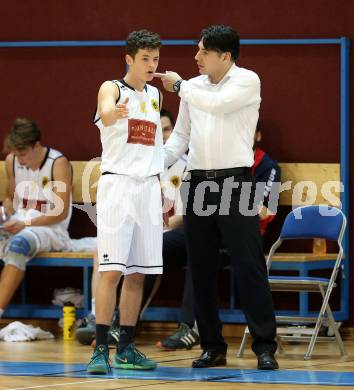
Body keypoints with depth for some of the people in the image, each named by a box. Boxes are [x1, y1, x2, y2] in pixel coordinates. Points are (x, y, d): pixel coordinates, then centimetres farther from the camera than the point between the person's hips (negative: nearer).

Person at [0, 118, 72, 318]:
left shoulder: (58, 163, -10)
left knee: (19, 244, -37)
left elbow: (61, 212, -12)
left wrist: (26, 224, -19)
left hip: (50, 228, -6)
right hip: (19, 224, 6)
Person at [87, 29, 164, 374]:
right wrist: (115, 111, -52)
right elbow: (105, 114, -28)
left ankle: (126, 349, 12)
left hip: (148, 187, 6)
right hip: (117, 184, -6)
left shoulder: (155, 95, 16)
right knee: (112, 270, -12)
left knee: (137, 274, 6)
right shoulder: (112, 88, -4)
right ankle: (100, 349, -11)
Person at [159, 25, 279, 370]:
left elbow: (218, 104, -21)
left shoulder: (247, 81, -4)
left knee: (249, 266, -7)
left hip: (235, 182, -5)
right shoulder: (193, 88, 11)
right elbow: (181, 135, 15)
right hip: (198, 182, 5)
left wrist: (179, 86, -9)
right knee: (201, 269, 6)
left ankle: (265, 346, -5)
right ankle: (212, 347, 12)